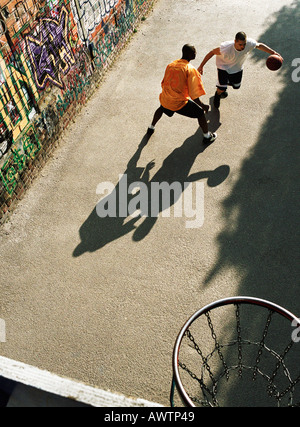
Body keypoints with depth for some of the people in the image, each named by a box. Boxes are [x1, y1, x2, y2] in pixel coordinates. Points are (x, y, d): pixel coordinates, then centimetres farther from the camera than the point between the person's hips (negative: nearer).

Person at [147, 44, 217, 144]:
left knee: (161, 108, 41)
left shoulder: (170, 65, 5)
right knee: (200, 113, 15)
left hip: (165, 100, 6)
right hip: (180, 103, -6)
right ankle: (207, 136, 26)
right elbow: (193, 94, -19)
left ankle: (151, 128, 55)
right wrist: (202, 105, -8)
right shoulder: (190, 69, -14)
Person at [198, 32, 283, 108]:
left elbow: (260, 45, -11)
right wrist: (201, 66, -25)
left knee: (236, 86, 19)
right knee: (222, 88, -11)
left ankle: (223, 83, 55)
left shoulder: (250, 43, -33)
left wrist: (273, 53, -14)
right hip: (224, 66, -4)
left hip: (237, 67, 5)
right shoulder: (226, 48, -43)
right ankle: (218, 94, 30)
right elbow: (212, 52, -29)